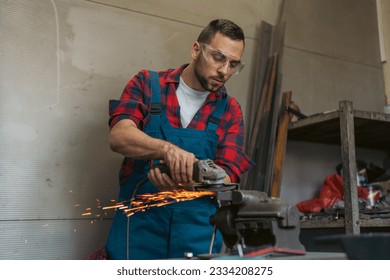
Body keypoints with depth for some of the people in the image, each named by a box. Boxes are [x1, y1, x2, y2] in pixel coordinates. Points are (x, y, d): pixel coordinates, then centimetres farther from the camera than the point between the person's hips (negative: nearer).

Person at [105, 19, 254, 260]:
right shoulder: (148, 84, 0)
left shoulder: (230, 111, 3)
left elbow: (226, 179, -4)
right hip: (139, 226, -1)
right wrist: (167, 148, -34)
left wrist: (185, 179, -25)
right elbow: (119, 137, -14)